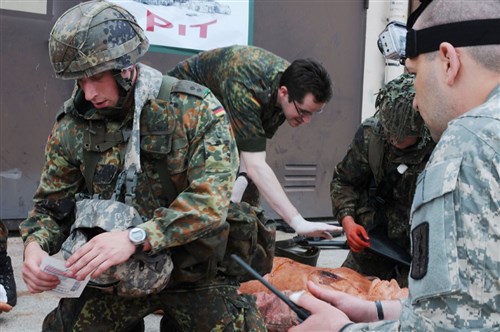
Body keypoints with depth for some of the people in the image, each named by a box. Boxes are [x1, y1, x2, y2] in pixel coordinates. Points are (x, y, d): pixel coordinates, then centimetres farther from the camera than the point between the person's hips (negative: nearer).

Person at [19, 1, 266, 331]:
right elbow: (52, 206, 6)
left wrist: (135, 238, -35)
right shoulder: (73, 125, -3)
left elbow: (211, 199, -24)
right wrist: (35, 244, -16)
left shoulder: (196, 109, -14)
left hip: (192, 271, -2)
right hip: (111, 273, 2)